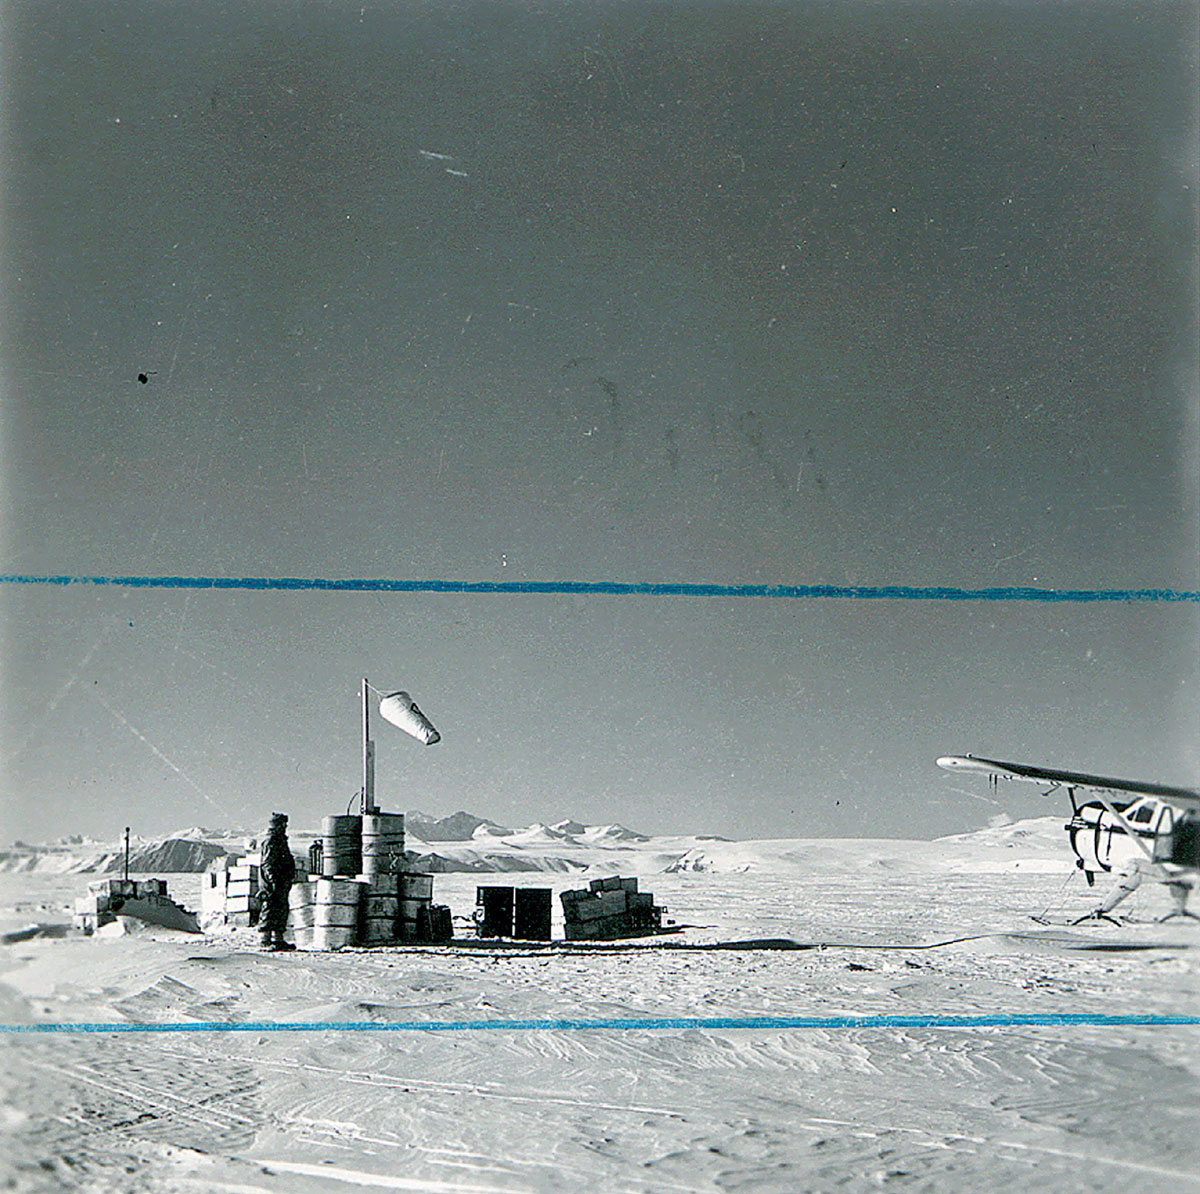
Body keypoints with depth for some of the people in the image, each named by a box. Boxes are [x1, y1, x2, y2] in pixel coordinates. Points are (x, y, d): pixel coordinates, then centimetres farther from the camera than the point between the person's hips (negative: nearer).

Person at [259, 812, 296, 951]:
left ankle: (278, 939, 17)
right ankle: (266, 942, -6)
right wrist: (274, 880, -23)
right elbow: (267, 864, -18)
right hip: (273, 884, -10)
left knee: (282, 910, 12)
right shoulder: (271, 841, -12)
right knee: (269, 911, -8)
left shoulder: (280, 840, 19)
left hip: (282, 883, 10)